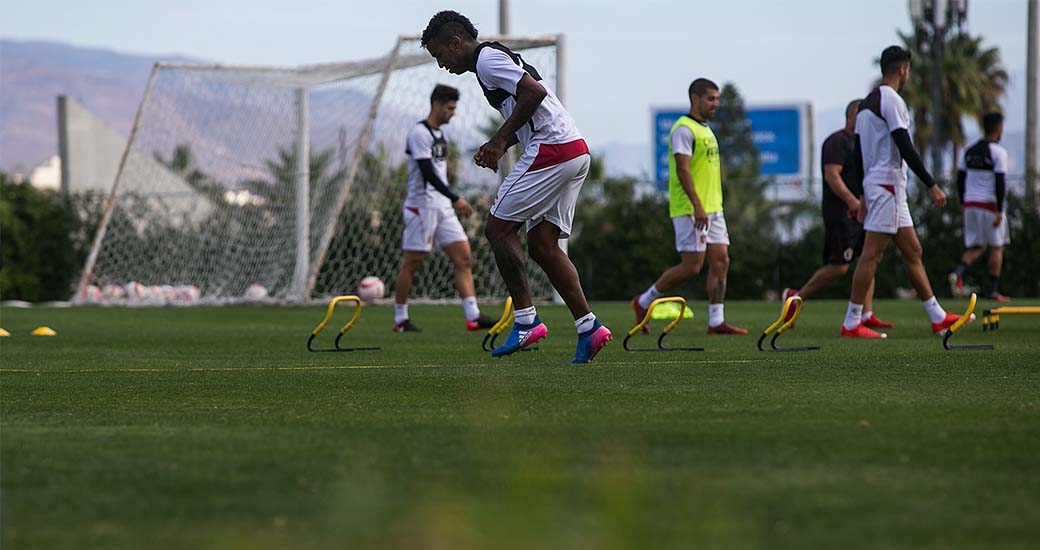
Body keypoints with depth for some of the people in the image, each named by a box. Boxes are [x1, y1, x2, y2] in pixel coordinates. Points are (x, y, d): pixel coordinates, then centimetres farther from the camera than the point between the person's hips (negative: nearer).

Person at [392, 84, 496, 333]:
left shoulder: (440, 134, 16)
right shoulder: (419, 133, -12)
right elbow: (428, 173, -21)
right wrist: (455, 199, -24)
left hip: (442, 207, 9)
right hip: (421, 206, -9)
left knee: (464, 259, -2)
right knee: (412, 263, -2)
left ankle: (473, 317, -7)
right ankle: (400, 320, 6)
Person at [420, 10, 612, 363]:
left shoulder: (487, 59, -6)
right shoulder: (496, 58, 25)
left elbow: (535, 92, -19)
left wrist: (501, 139, -11)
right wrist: (499, 145, 15)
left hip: (550, 150, -10)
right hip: (576, 152, 10)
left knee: (498, 228, -4)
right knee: (542, 245, 9)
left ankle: (526, 321, -5)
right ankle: (588, 327, 2)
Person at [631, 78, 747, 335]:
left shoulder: (706, 129, 18)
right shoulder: (684, 129, -12)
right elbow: (682, 169, -21)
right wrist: (697, 205, -28)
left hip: (712, 208, 9)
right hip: (690, 210, -9)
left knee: (721, 261, 1)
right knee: (692, 266, -9)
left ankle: (716, 322, 2)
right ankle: (644, 302, 5)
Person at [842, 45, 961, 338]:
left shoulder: (866, 103, 17)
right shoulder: (891, 100, -12)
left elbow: (858, 153, 19)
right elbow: (905, 147, -19)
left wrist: (864, 194, 24)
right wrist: (932, 185, -16)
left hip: (874, 183, 10)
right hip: (888, 182, -10)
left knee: (912, 251, 12)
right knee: (872, 254, -10)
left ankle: (938, 317, 16)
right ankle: (852, 323, -11)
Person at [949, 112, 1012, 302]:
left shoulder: (969, 151, 9)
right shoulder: (998, 152, -10)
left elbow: (960, 179, 11)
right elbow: (999, 183, -15)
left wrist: (963, 204, 20)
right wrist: (999, 211, -15)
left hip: (970, 202, 6)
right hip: (990, 204, -6)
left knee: (977, 246, 11)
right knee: (996, 247, 7)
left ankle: (959, 272, -16)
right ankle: (992, 290, 6)